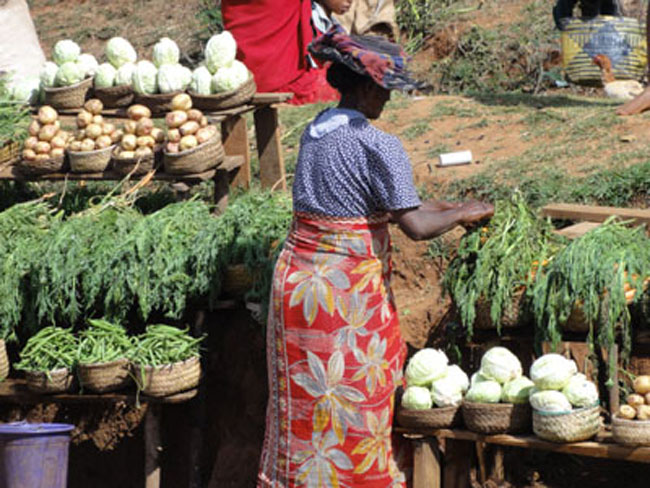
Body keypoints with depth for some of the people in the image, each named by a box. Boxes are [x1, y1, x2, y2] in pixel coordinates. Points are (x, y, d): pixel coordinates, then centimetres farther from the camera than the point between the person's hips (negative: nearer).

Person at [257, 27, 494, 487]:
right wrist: (465, 214, -2)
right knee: (353, 403, 5)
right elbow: (416, 225, -19)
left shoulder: (317, 130, 8)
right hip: (347, 290, -7)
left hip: (296, 276, 7)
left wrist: (443, 206, 18)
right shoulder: (378, 146, -17)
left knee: (303, 401, 15)